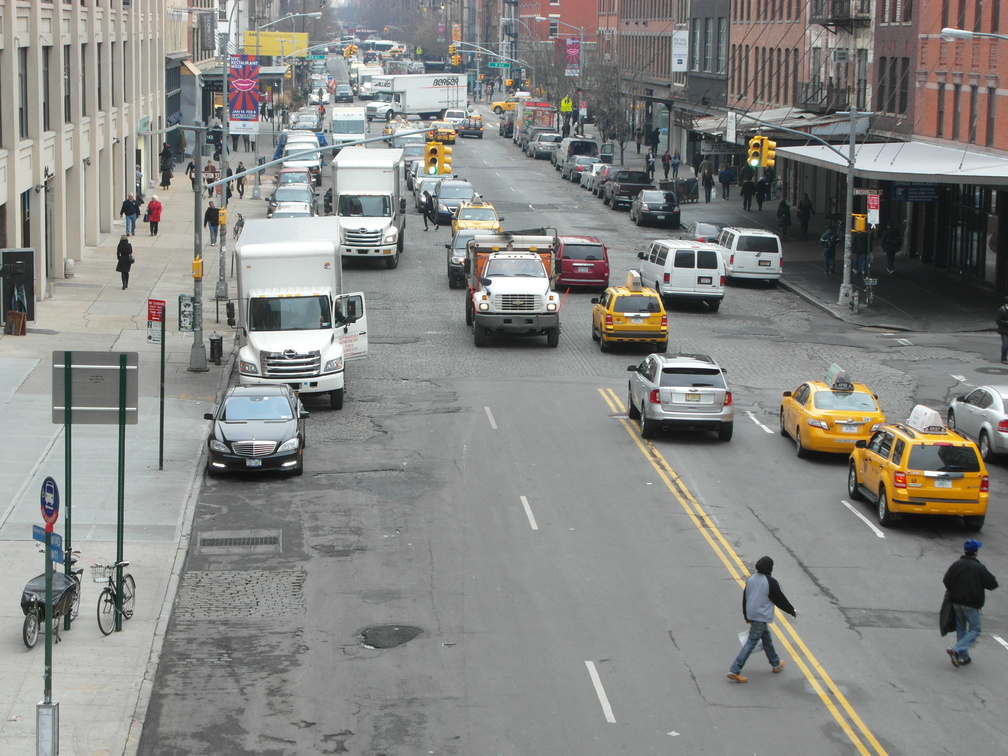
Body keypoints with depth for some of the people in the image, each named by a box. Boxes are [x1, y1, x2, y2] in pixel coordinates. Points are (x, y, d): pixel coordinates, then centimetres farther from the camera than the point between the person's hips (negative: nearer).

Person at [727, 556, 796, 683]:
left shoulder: (750, 579, 5)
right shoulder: (770, 582, -17)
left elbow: (745, 598, 13)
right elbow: (780, 600, -8)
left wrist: (747, 616, 24)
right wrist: (792, 611, 8)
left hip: (751, 615, 8)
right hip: (762, 617, -8)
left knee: (767, 639, 24)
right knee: (751, 643, -6)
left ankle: (776, 664, 40)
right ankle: (734, 671, -9)